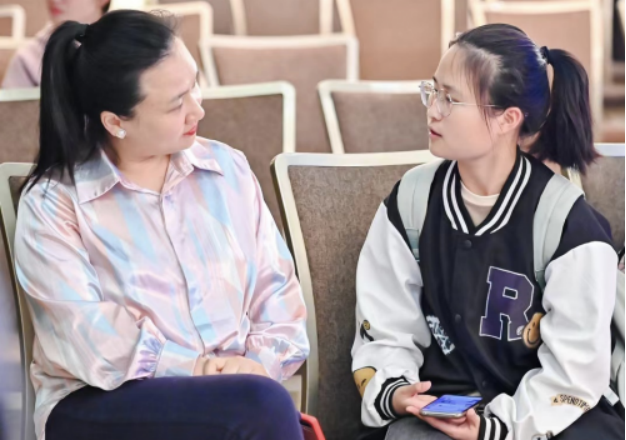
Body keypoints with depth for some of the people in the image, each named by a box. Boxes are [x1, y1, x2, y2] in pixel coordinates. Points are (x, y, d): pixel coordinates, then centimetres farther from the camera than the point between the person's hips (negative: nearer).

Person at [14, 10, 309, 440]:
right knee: (261, 405, -31)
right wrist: (194, 370, -17)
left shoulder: (227, 169, 10)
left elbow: (275, 288, 9)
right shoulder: (53, 204, -3)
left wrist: (258, 364, -10)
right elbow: (91, 341, -12)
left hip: (231, 392, 4)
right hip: (103, 405, -3)